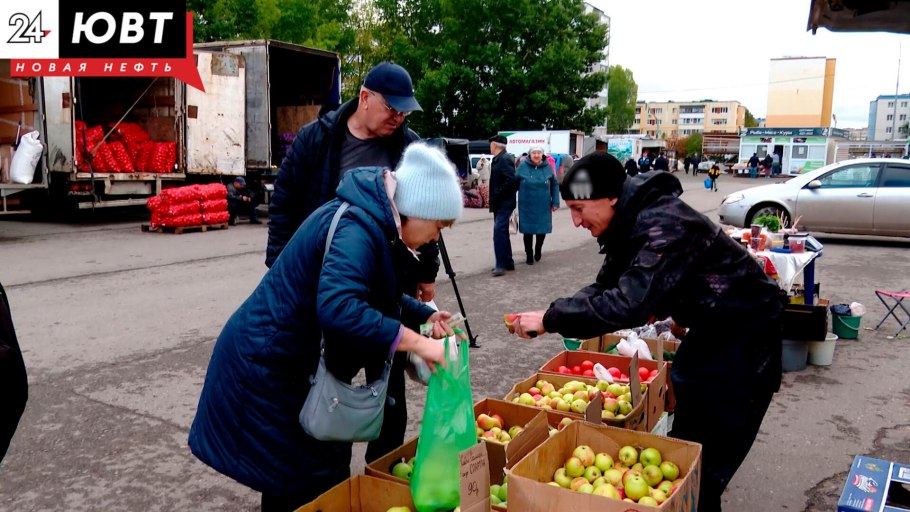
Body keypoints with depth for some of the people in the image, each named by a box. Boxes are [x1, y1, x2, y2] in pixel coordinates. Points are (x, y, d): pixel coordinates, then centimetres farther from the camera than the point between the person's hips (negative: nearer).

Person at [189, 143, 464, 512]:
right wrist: (417, 343, -35)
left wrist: (425, 315, 7)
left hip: (290, 364, 10)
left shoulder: (373, 221, 5)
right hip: (266, 368, -10)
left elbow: (376, 294, 19)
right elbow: (338, 308, -42)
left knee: (323, 472, 18)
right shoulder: (358, 227, -26)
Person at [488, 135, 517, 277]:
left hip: (504, 203, -11)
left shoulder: (504, 159, -15)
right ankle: (508, 262, 21)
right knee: (502, 232, 14)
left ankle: (501, 264, -16)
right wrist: (494, 198, 11)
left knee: (499, 231, -16)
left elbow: (510, 180, -24)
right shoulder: (498, 159, 15)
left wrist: (497, 195, -19)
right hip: (500, 203, 11)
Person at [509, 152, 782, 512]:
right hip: (711, 325, 9)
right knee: (684, 436, 19)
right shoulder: (629, 223, -3)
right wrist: (550, 315, -15)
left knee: (709, 457, -4)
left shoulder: (664, 225, -33)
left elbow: (629, 303, -41)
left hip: (744, 330, -9)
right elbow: (606, 288, 2)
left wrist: (551, 319, -33)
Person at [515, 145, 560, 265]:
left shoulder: (547, 167, 0)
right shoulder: (522, 167, -5)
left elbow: (555, 185, 6)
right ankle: (529, 255, 21)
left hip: (543, 207, 2)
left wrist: (555, 202, 2)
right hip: (527, 207, -1)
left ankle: (538, 250, 35)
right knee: (528, 231, 5)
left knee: (542, 230, 8)